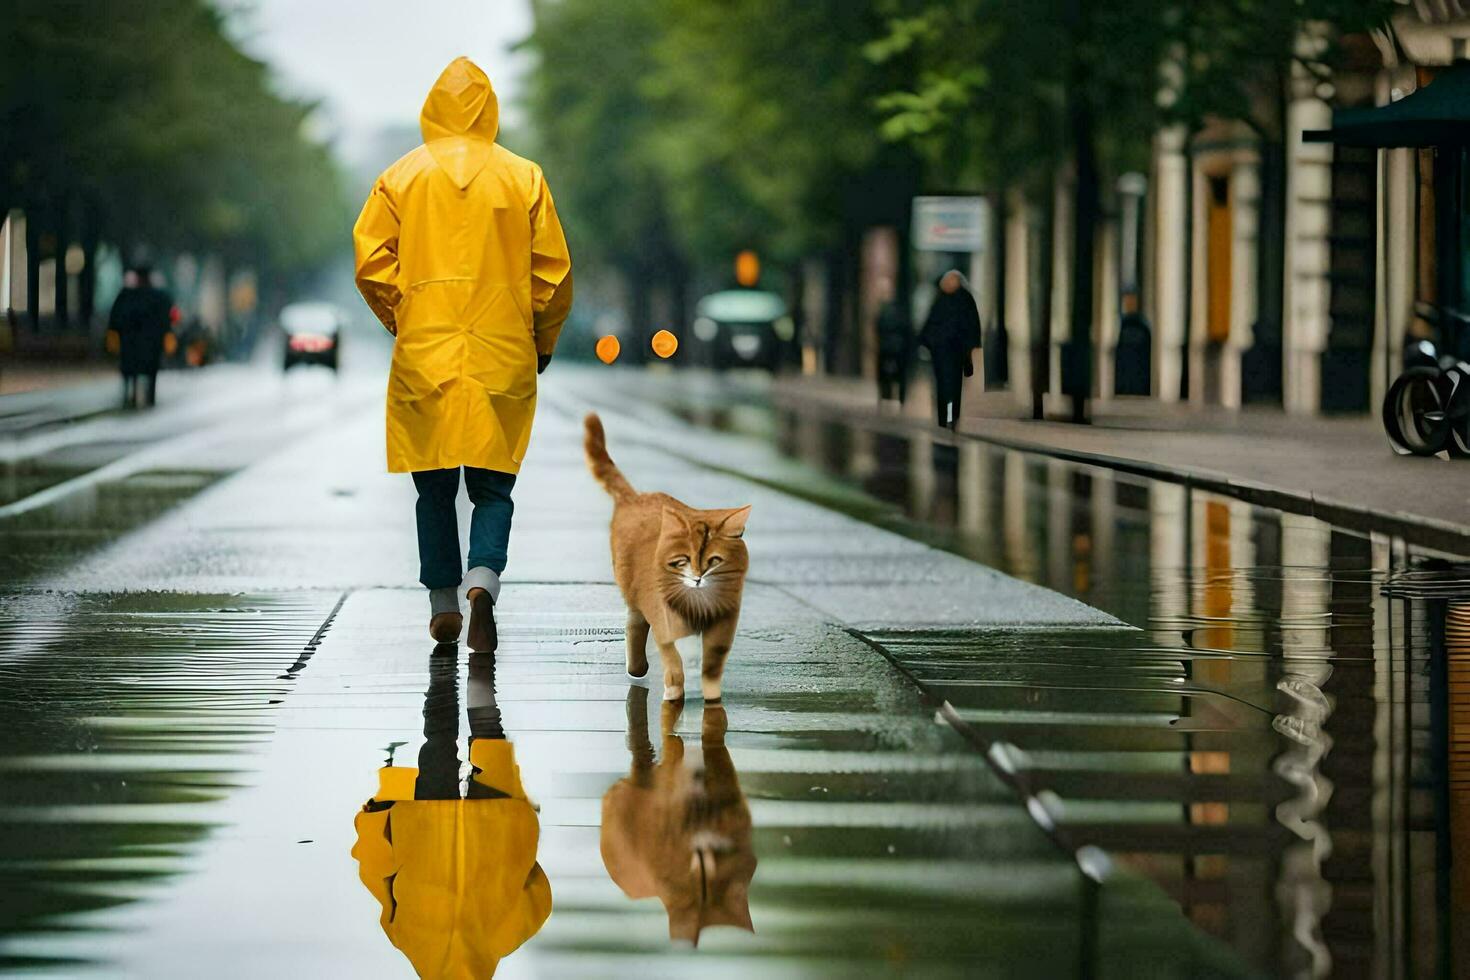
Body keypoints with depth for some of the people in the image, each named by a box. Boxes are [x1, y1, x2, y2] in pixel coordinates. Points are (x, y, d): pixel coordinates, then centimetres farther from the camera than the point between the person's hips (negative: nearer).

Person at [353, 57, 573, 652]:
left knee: (434, 487, 10)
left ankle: (442, 606, 12)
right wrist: (542, 342, 16)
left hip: (423, 353, 0)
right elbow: (555, 271, 3)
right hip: (503, 358, 0)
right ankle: (483, 579, -20)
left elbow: (370, 262, -2)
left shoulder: (401, 177, 2)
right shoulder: (523, 177, 2)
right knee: (493, 486, 3)